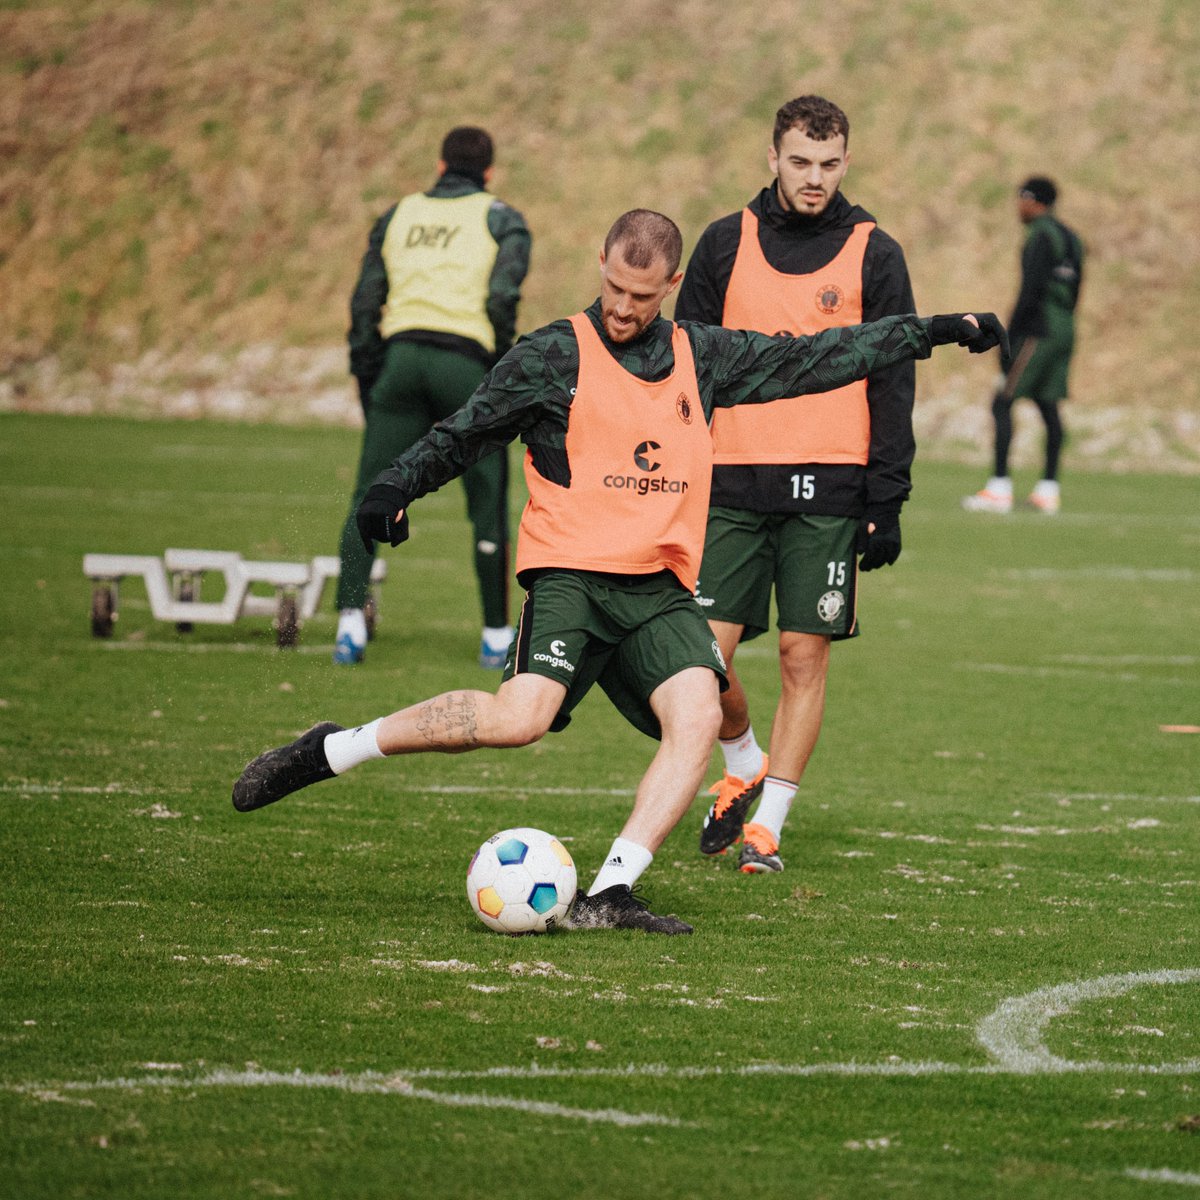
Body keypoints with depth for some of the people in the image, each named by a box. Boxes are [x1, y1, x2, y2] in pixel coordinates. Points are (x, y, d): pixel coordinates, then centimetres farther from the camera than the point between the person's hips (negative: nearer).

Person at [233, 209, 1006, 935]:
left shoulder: (703, 357, 13)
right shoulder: (554, 356, 1)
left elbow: (812, 359, 20)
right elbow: (464, 433, 4)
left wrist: (931, 332, 21)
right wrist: (394, 488, -11)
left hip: (661, 587, 5)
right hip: (571, 570, -4)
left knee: (698, 715, -21)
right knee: (519, 717, -24)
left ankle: (609, 894, -21)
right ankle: (333, 751, -8)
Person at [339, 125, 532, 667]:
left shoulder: (398, 215, 18)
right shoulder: (501, 219, 8)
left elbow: (365, 301, 11)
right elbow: (501, 297, -7)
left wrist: (365, 380, 14)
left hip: (401, 357, 3)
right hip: (466, 360, -2)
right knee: (488, 505, 7)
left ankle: (350, 619, -6)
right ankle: (497, 636, 11)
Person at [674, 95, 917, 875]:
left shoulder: (873, 254, 4)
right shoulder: (727, 244, 7)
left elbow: (894, 384, 4)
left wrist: (887, 501, -2)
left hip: (830, 487, -1)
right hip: (734, 478, 1)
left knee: (806, 655, -2)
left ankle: (768, 825, 9)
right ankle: (743, 766, 24)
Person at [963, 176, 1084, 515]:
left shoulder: (1041, 236, -11)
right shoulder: (1071, 239, 16)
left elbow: (1031, 289, -18)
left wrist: (1008, 338, -17)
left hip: (1038, 333, -9)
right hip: (1064, 333, 9)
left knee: (1002, 403, -7)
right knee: (1048, 406, 10)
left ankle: (999, 487, -13)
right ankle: (1048, 490, 8)